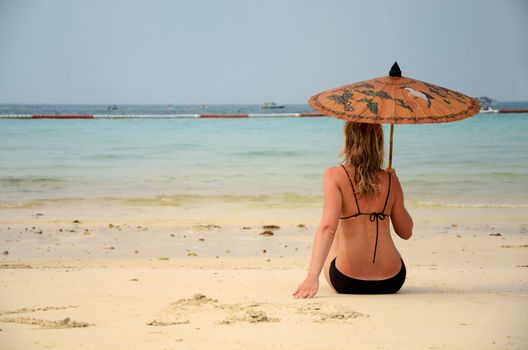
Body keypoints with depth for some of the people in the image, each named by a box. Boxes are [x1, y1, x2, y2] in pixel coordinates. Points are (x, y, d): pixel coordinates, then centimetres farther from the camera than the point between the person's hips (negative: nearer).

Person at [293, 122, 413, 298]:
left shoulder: (334, 176, -10)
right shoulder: (390, 180, 0)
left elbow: (328, 227, -22)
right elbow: (406, 232, 9)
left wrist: (312, 277, -27)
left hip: (347, 283, -2)